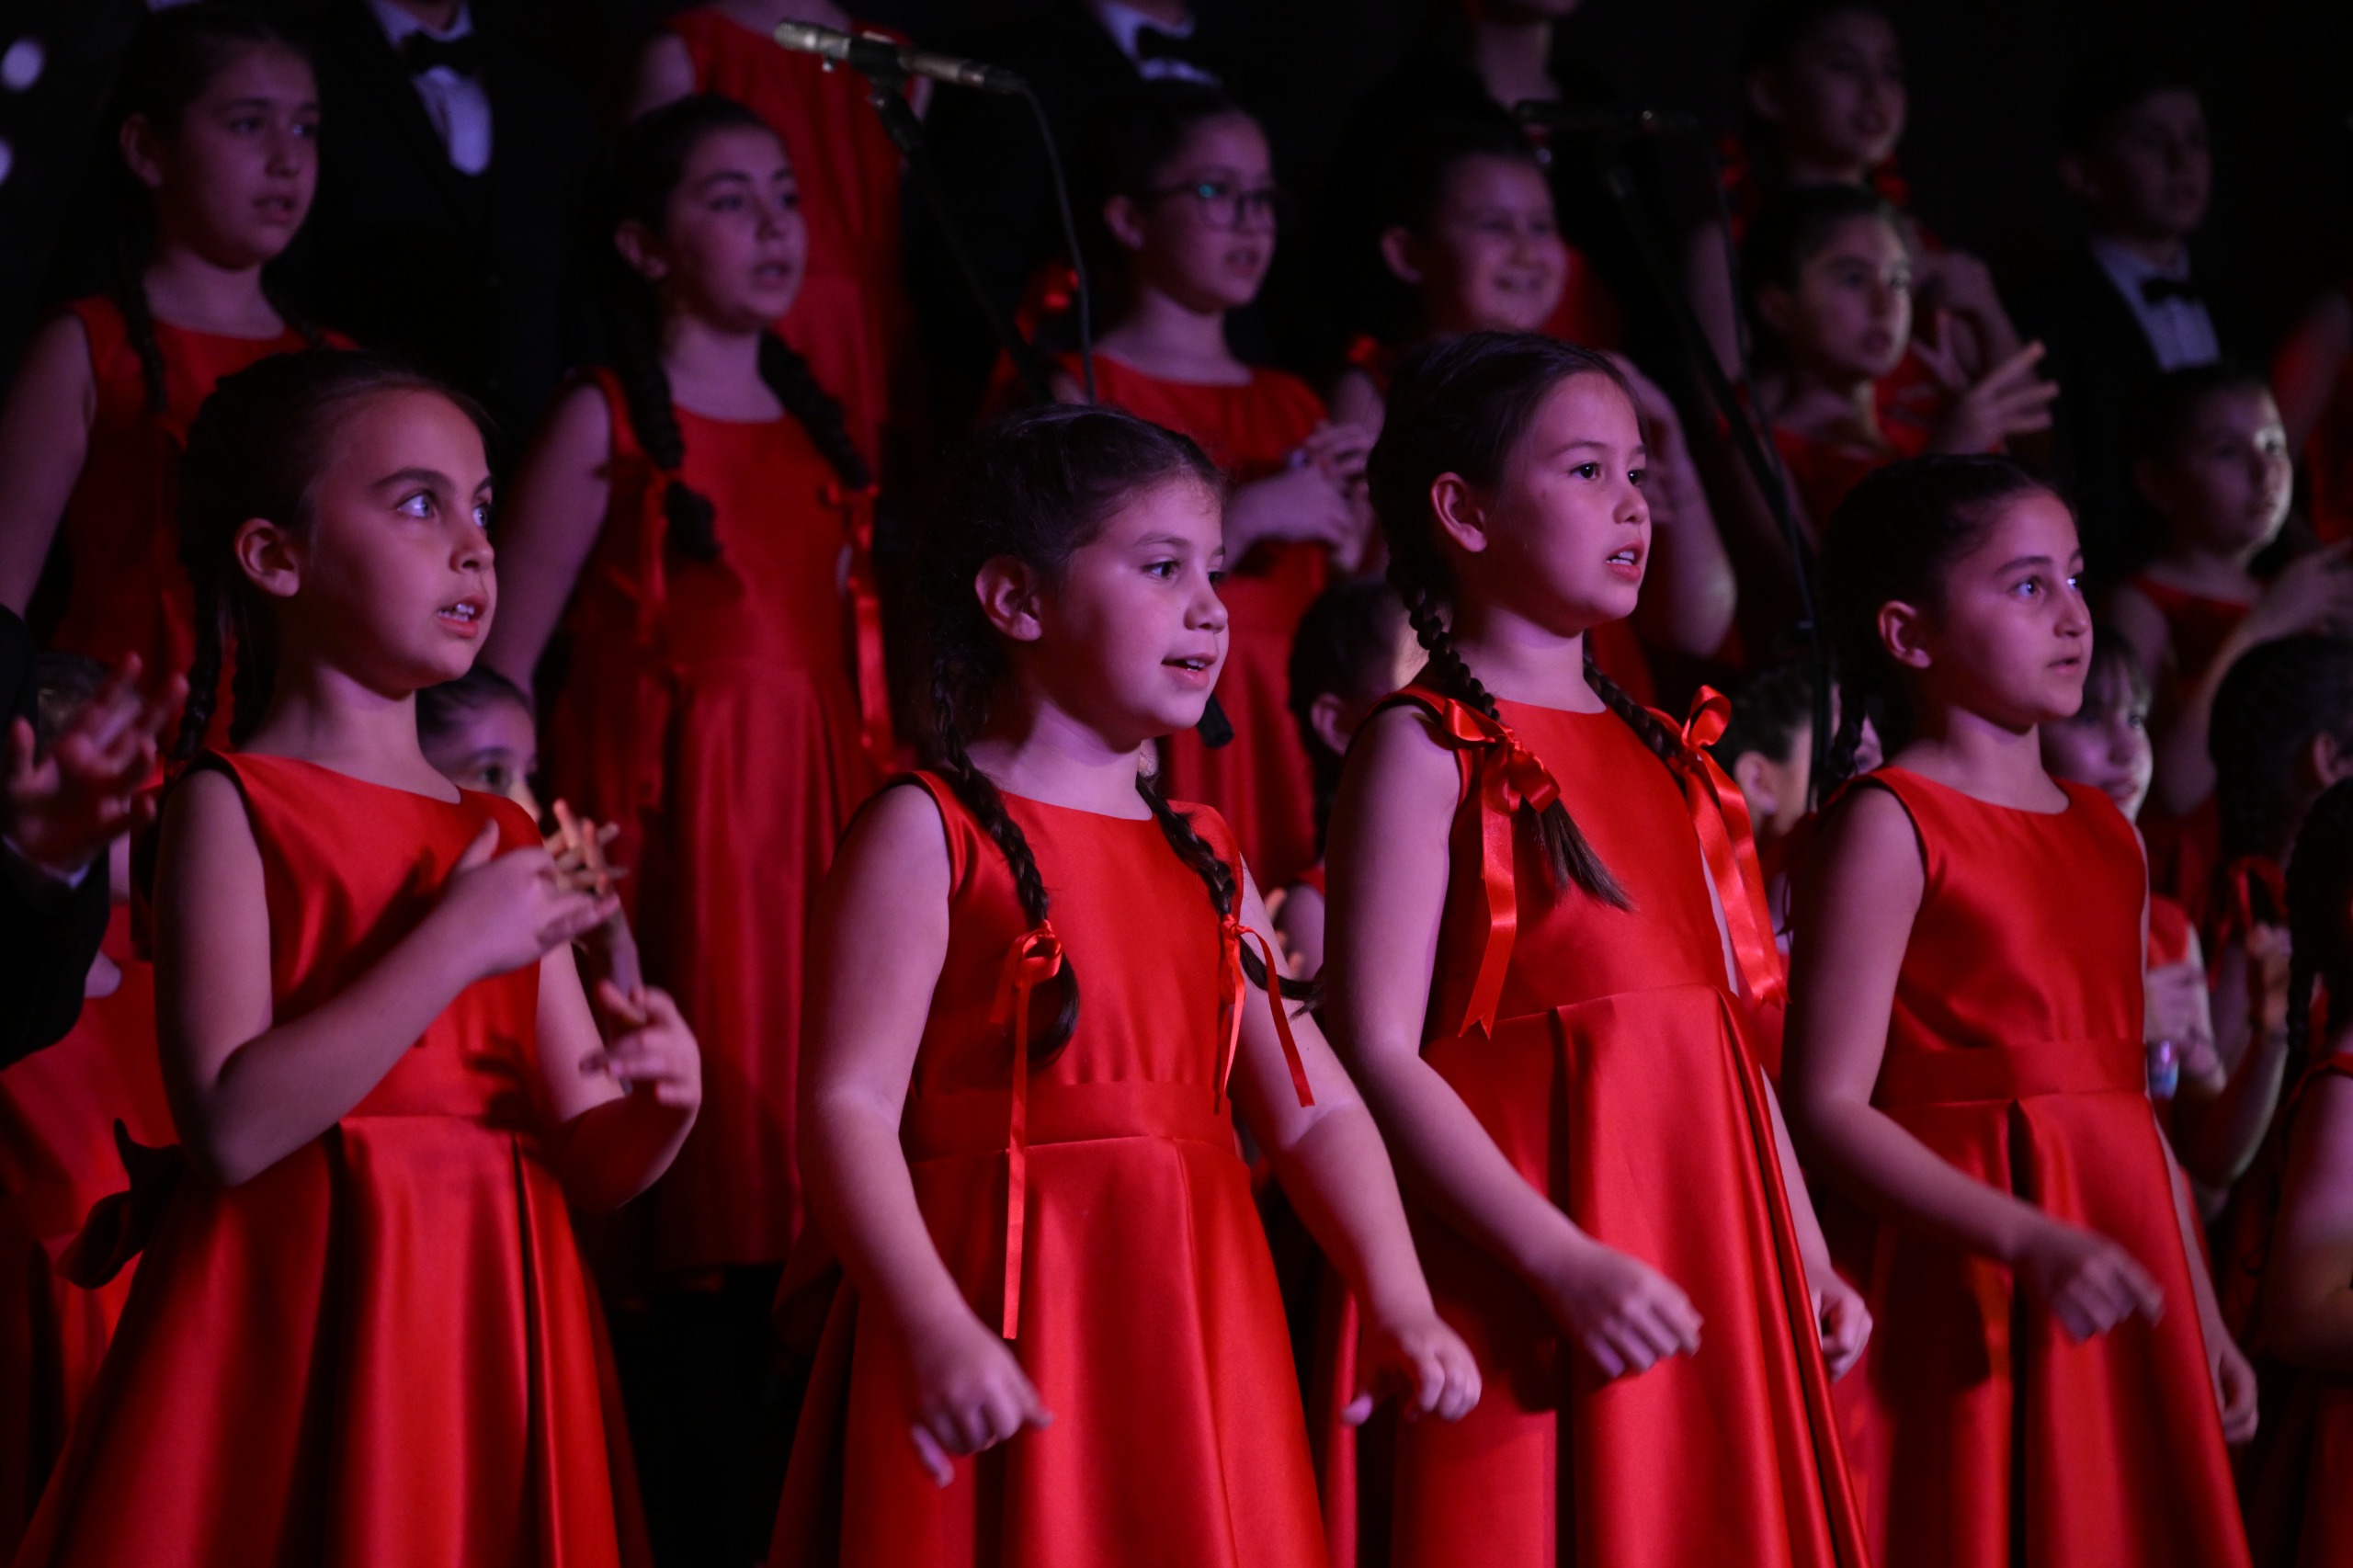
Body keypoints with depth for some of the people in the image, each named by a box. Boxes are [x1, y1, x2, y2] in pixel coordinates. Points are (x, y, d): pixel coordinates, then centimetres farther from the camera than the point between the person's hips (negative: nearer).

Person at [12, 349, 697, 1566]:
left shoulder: (507, 840, 14)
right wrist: (451, 951, -17)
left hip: (489, 1345, 6)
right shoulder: (228, 805, -3)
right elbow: (233, 1125, -17)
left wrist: (660, 1099, -8)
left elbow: (584, 1164, 14)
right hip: (304, 1327, -5)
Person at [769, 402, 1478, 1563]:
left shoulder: (1205, 860, 16)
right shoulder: (929, 834, -4)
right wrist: (937, 1331, -26)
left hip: (1196, 1342, 6)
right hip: (1008, 1357, -6)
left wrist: (1400, 1310, -2)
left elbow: (1312, 1109, 13)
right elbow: (847, 1107, -13)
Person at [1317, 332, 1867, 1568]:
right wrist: (1565, 1264, -20)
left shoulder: (1665, 758, 18)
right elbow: (1375, 1053, -13)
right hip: (1519, 1278, -7)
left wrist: (1807, 1264, 14)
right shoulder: (1427, 747, -4)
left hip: (1708, 1262, 7)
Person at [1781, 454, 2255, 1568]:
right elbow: (1828, 1108, -15)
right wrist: (2025, 1241, -25)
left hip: (2118, 1305, 7)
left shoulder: (2105, 833, 16)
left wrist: (2203, 1320, 17)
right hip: (1965, 1298, -7)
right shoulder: (1887, 826, -7)